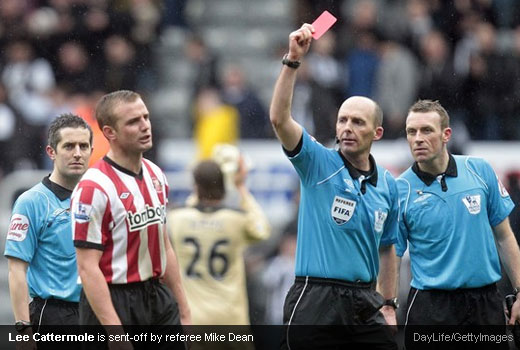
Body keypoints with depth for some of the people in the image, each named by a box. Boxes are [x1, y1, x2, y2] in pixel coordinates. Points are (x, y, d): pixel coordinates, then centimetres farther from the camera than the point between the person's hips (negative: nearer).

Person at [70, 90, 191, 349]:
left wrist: (184, 312, 15)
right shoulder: (94, 187, -16)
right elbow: (88, 268, -18)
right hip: (114, 303, -7)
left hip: (159, 299, 8)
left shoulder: (156, 175, 10)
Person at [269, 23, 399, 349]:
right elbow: (279, 118, -17)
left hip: (365, 303, 4)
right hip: (315, 300, -4)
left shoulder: (388, 184, 10)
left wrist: (389, 305, 15)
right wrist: (293, 60, -25)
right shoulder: (319, 163, -1)